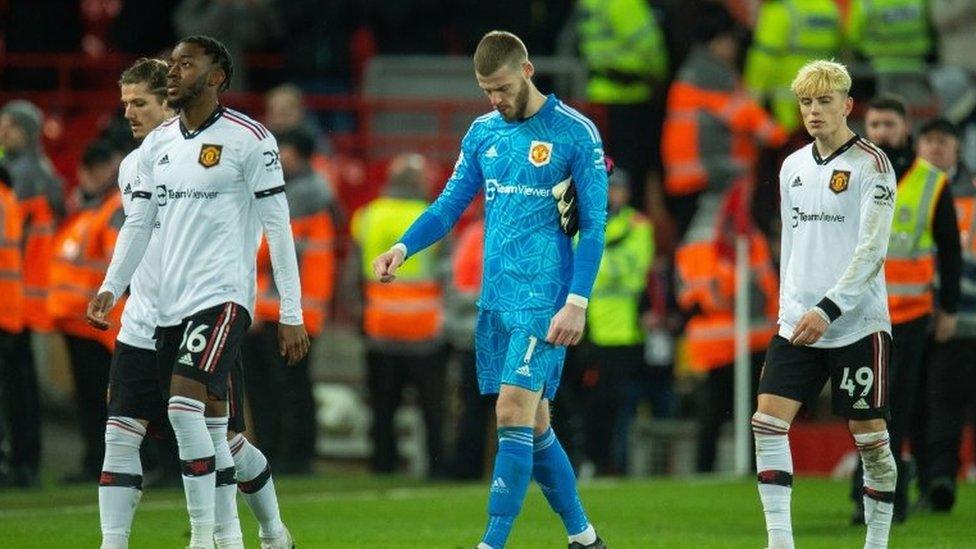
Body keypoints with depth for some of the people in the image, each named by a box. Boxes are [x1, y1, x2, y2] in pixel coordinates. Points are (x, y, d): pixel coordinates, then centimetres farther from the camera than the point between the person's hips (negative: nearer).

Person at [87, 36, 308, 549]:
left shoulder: (248, 139, -6)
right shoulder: (157, 144, 13)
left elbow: (277, 227, -6)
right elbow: (138, 223, 15)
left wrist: (291, 314, -8)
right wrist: (109, 289, 1)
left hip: (222, 295, -7)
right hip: (170, 304, 7)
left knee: (185, 406, -21)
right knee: (214, 428, 9)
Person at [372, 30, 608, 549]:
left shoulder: (575, 133, -6)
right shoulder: (483, 132, 11)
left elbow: (594, 225, -7)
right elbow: (451, 204, 15)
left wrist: (577, 303, -15)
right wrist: (402, 248, -3)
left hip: (542, 299, -6)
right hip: (494, 298, 6)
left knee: (514, 414, -15)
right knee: (532, 426, 9)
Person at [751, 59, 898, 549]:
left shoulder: (871, 165, -6)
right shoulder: (793, 167, 13)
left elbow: (871, 251, -13)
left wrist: (827, 310, -19)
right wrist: (788, 305, 17)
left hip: (857, 323, -5)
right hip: (798, 324, 5)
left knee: (869, 433, 0)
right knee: (768, 420, -8)